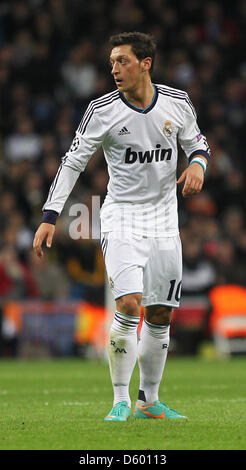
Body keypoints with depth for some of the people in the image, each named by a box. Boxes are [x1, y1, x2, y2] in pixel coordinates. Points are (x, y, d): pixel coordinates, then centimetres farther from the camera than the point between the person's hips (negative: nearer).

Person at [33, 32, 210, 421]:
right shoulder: (102, 111, -9)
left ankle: (149, 401, 22)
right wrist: (50, 216, -11)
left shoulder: (177, 102, -2)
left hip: (164, 219, 3)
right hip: (122, 216, -3)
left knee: (161, 315, 6)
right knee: (129, 305, -19)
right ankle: (120, 401, -7)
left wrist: (197, 164, -9)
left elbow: (196, 142, 15)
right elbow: (73, 162, -5)